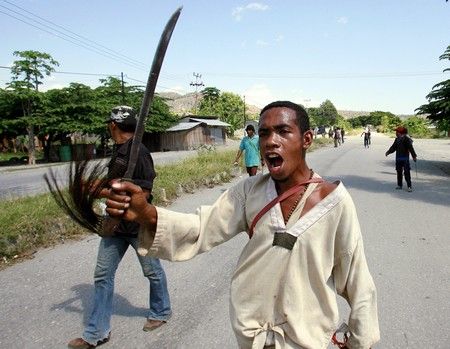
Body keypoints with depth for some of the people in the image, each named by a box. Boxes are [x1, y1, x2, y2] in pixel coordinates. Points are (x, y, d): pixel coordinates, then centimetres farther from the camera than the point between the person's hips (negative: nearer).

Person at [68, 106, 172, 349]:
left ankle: (160, 312, 39)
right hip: (115, 224, 9)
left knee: (153, 271, 13)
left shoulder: (138, 152, -20)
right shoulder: (118, 151, 7)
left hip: (139, 225, -8)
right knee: (102, 274, 10)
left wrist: (105, 192, -24)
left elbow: (142, 193, -24)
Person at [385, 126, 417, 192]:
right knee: (399, 172, 11)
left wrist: (414, 156, -19)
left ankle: (409, 186, -5)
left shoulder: (406, 139, -10)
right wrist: (388, 152, 2)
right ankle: (399, 185, 21)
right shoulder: (397, 139, 11)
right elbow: (393, 147, 17)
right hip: (398, 159, 7)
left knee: (407, 172, -8)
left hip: (405, 158, -7)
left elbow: (411, 148, -14)